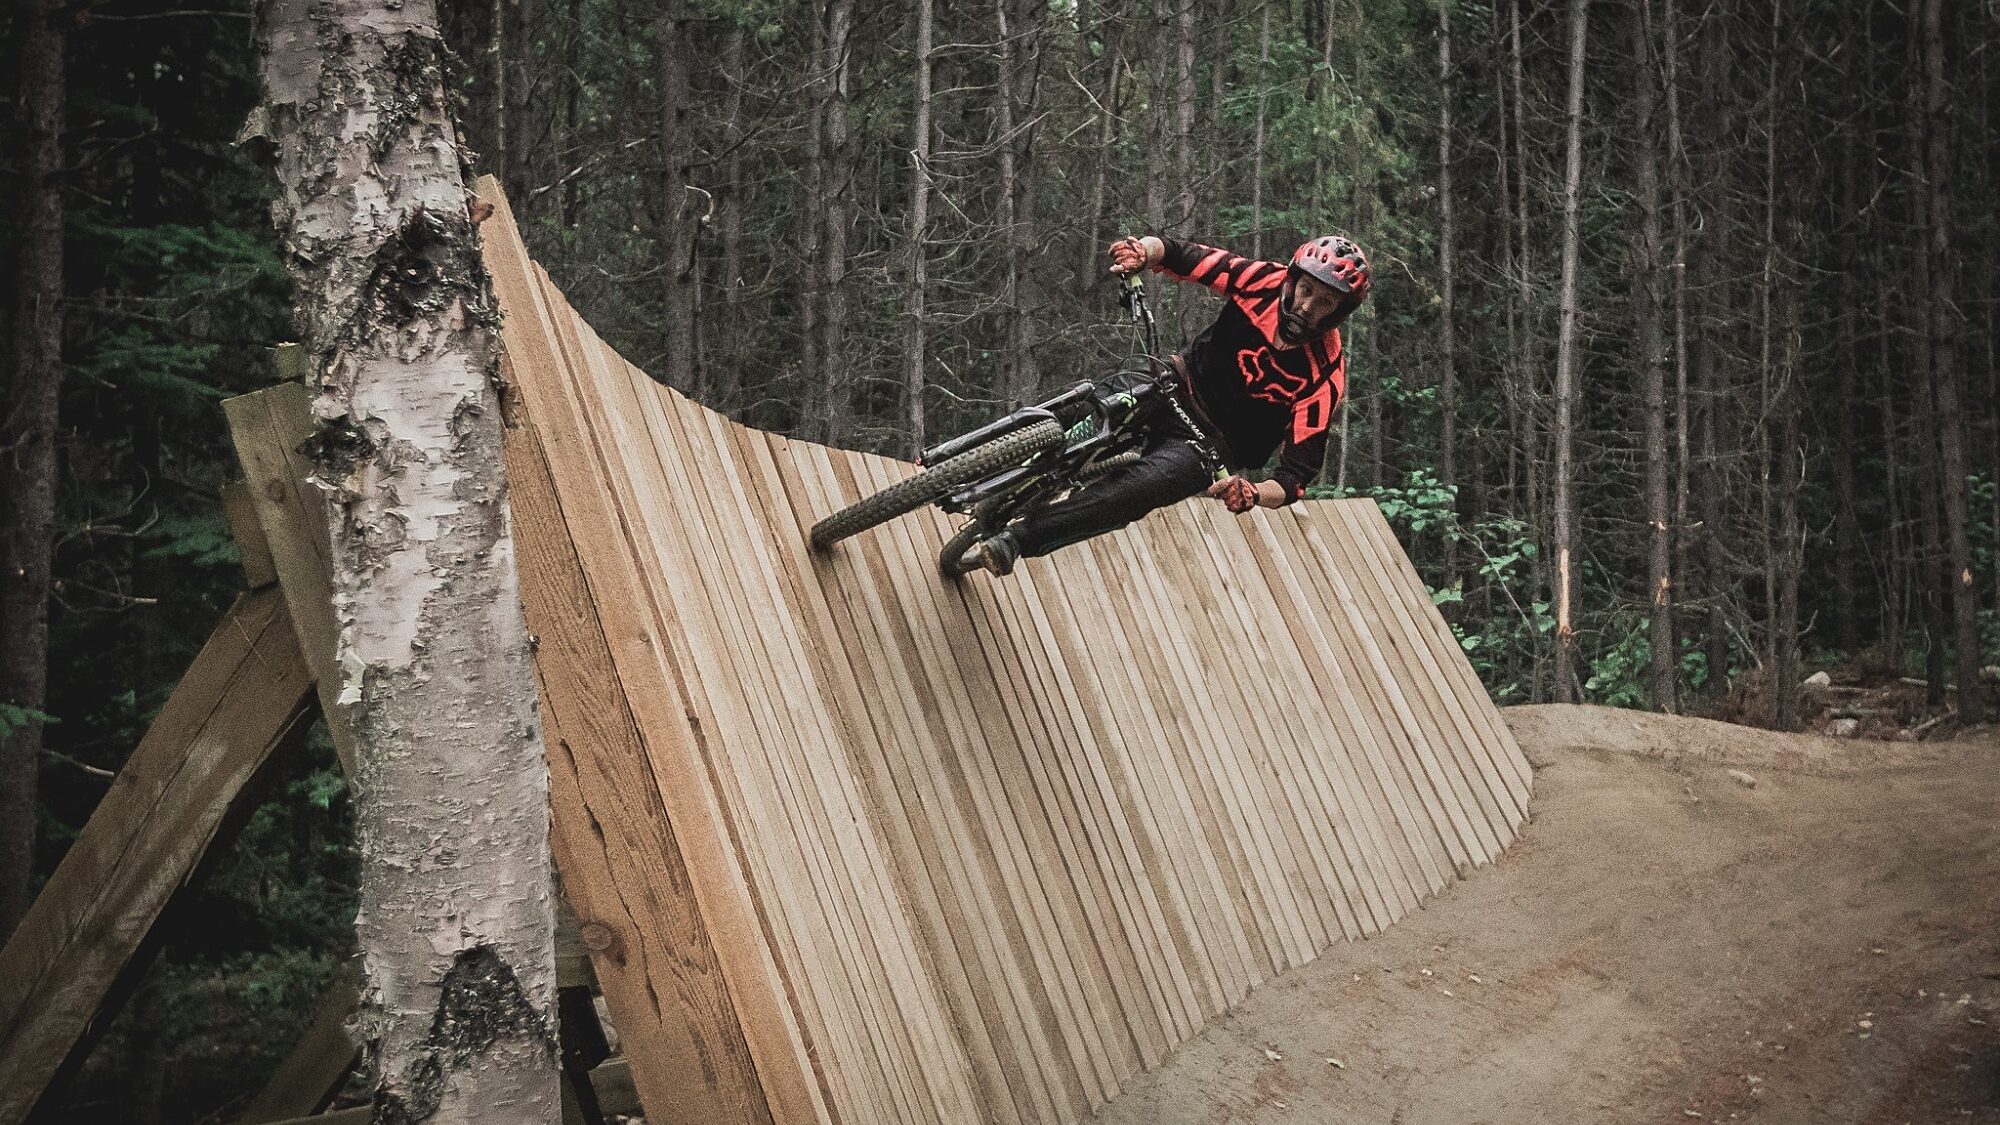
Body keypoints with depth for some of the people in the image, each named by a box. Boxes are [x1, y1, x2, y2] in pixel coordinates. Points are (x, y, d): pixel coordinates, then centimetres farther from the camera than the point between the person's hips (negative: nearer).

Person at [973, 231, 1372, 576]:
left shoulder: (1325, 374, -23)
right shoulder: (1266, 282, -15)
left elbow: (1298, 472, -25)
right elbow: (1176, 254, -9)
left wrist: (1255, 494, -44)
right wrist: (1142, 252, -31)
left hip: (1214, 446, -5)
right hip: (1181, 386, 5)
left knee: (1139, 488, -31)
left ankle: (1017, 540, -32)